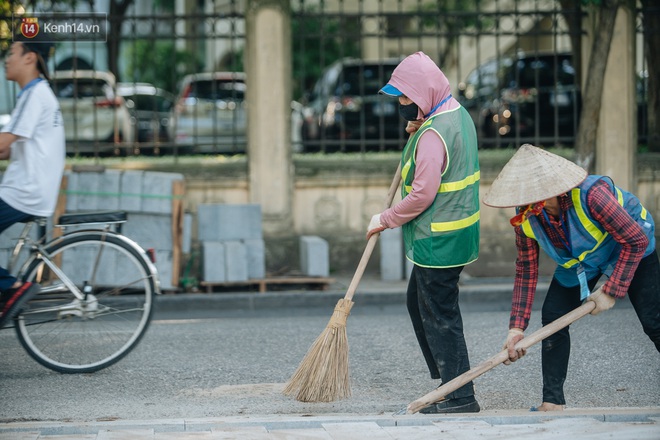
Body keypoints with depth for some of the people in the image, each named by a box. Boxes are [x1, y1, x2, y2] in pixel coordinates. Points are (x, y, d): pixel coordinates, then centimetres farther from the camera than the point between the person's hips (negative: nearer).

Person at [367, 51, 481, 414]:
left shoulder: (434, 134, -23)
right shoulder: (458, 115, 9)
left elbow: (422, 195, -25)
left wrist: (385, 220, -11)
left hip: (438, 241, -11)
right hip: (454, 234, 11)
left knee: (439, 317, -3)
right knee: (417, 304, 20)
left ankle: (460, 398, 3)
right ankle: (445, 379, 25)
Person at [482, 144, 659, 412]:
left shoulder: (590, 194, -40)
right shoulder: (526, 217, -22)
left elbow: (637, 241, -30)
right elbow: (526, 271, -11)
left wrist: (611, 291, -26)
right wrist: (517, 328, -16)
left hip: (628, 251, -5)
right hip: (577, 263, 5)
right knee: (552, 318, -8)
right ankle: (553, 402, -1)